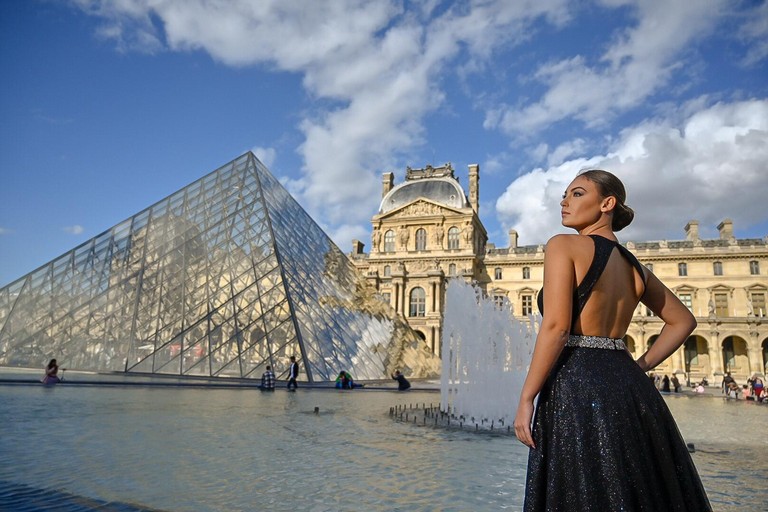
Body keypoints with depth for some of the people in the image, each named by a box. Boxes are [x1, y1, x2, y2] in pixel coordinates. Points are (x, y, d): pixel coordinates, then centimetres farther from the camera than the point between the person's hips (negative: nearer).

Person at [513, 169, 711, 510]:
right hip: (629, 388, 8)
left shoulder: (563, 245, -6)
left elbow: (556, 326, -17)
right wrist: (638, 367, 19)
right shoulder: (634, 266, 16)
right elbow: (683, 321, 26)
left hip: (577, 387, -7)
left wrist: (526, 398, -14)